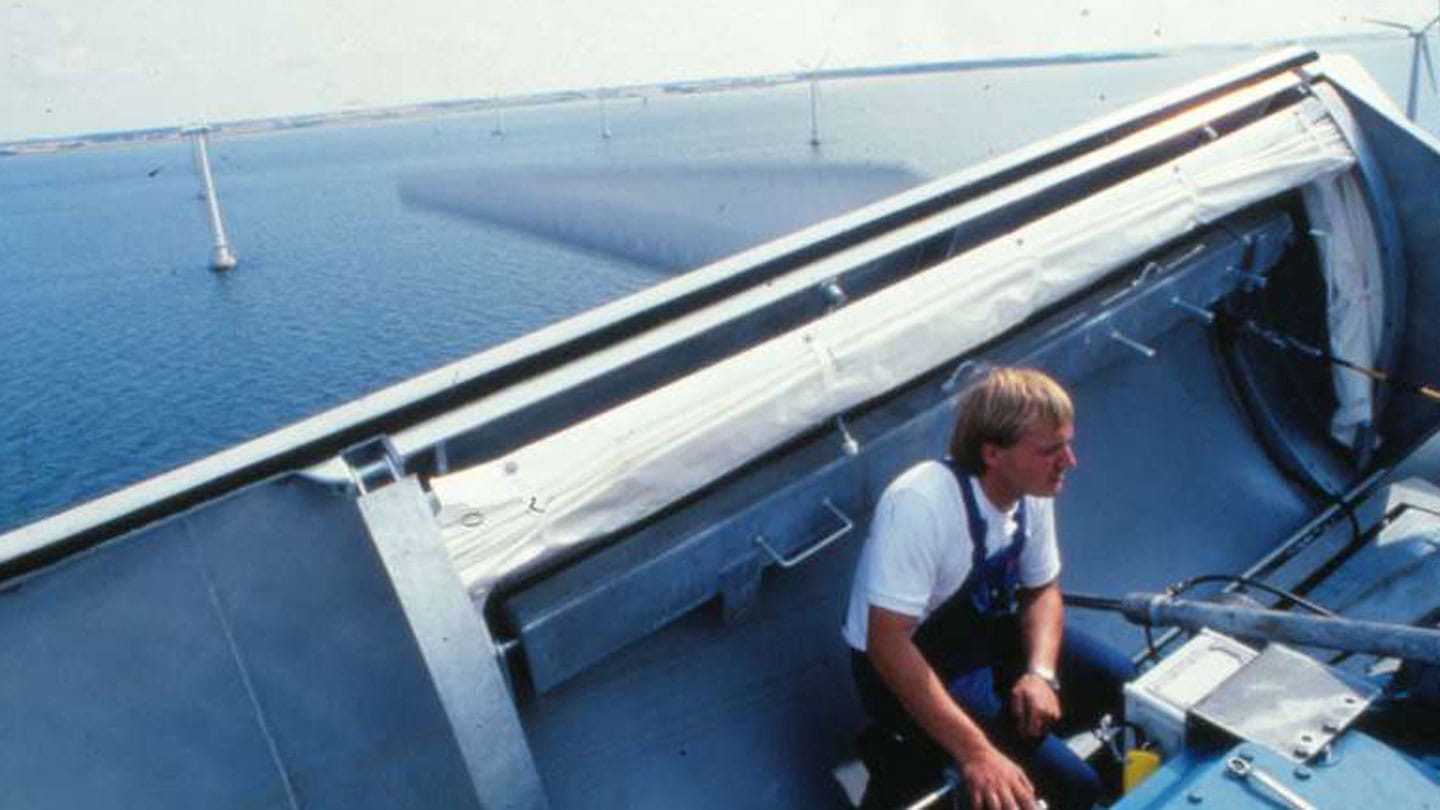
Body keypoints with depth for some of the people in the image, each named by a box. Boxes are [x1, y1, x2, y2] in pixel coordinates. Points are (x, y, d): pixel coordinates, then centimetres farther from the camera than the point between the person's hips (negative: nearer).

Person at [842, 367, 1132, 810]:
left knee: (1119, 684, 7)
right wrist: (973, 751, -35)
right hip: (907, 662, -8)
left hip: (982, 629, 8)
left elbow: (1042, 589, 5)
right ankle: (912, 770, 5)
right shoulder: (920, 505, -33)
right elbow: (887, 644, -33)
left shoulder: (1032, 491, -9)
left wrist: (1040, 673, -14)